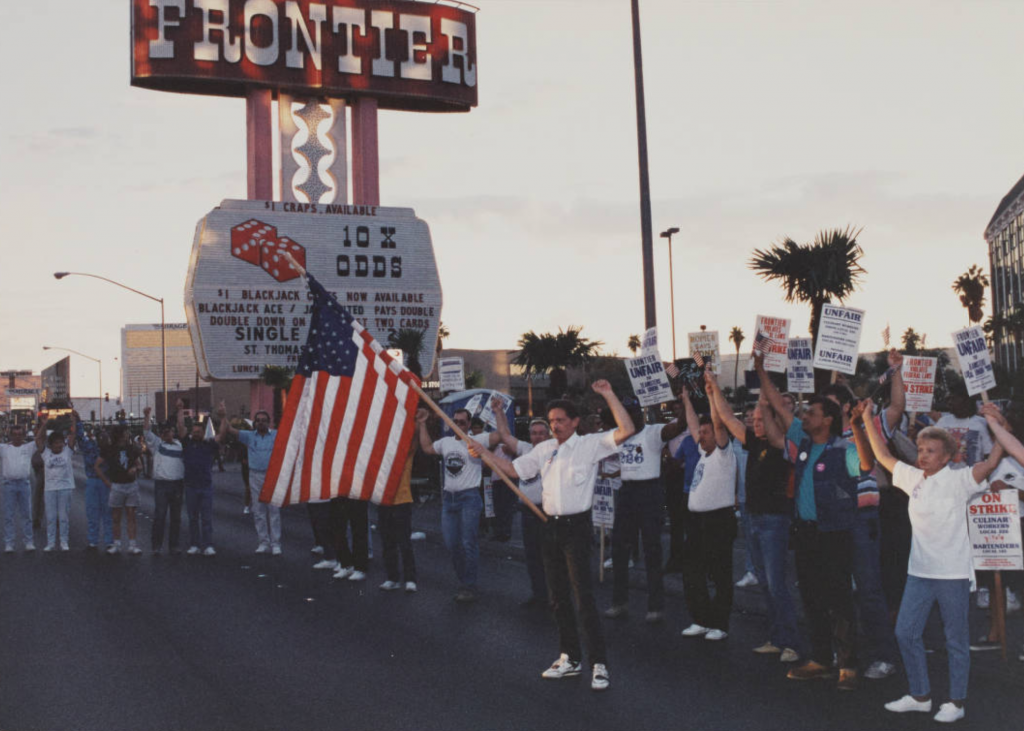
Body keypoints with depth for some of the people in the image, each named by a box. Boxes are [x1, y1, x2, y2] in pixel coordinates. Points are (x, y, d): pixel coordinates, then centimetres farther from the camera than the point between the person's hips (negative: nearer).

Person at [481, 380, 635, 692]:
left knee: (584, 597, -10)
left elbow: (627, 430, -15)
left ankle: (599, 664, -6)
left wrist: (609, 396, -17)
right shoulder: (544, 449, 13)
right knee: (558, 597, 12)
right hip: (551, 526, 6)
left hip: (577, 526, -6)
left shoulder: (590, 445, -4)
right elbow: (514, 469, 19)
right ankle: (569, 657, 23)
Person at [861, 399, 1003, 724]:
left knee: (956, 639, 5)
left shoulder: (958, 480, -9)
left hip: (953, 574, -6)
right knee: (906, 633, 6)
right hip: (920, 572, 6)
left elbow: (992, 462, -20)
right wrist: (867, 419, 14)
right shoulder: (913, 478, 7)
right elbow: (883, 456, 16)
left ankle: (956, 702, 16)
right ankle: (920, 696, 20)